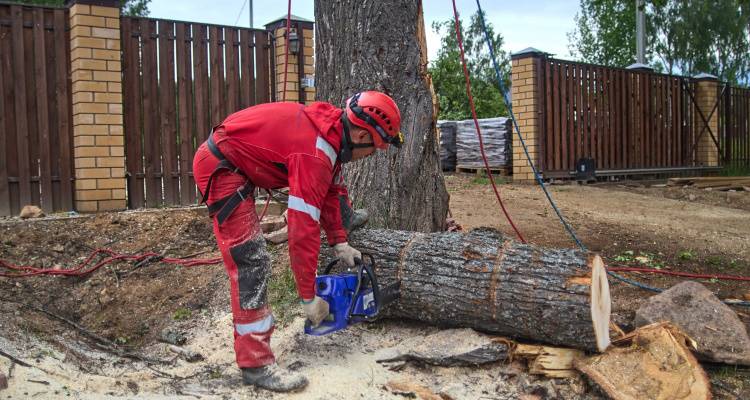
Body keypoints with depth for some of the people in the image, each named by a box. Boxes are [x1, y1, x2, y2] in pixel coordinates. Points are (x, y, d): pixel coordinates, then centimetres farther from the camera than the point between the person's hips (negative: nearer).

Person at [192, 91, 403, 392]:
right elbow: (303, 229, -30)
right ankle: (256, 363, -10)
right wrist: (309, 297, -23)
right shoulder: (315, 153, -29)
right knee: (252, 262, -14)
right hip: (220, 167, -10)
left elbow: (331, 190, 12)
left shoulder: (333, 131, 0)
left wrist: (339, 243, 9)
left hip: (238, 164, 10)